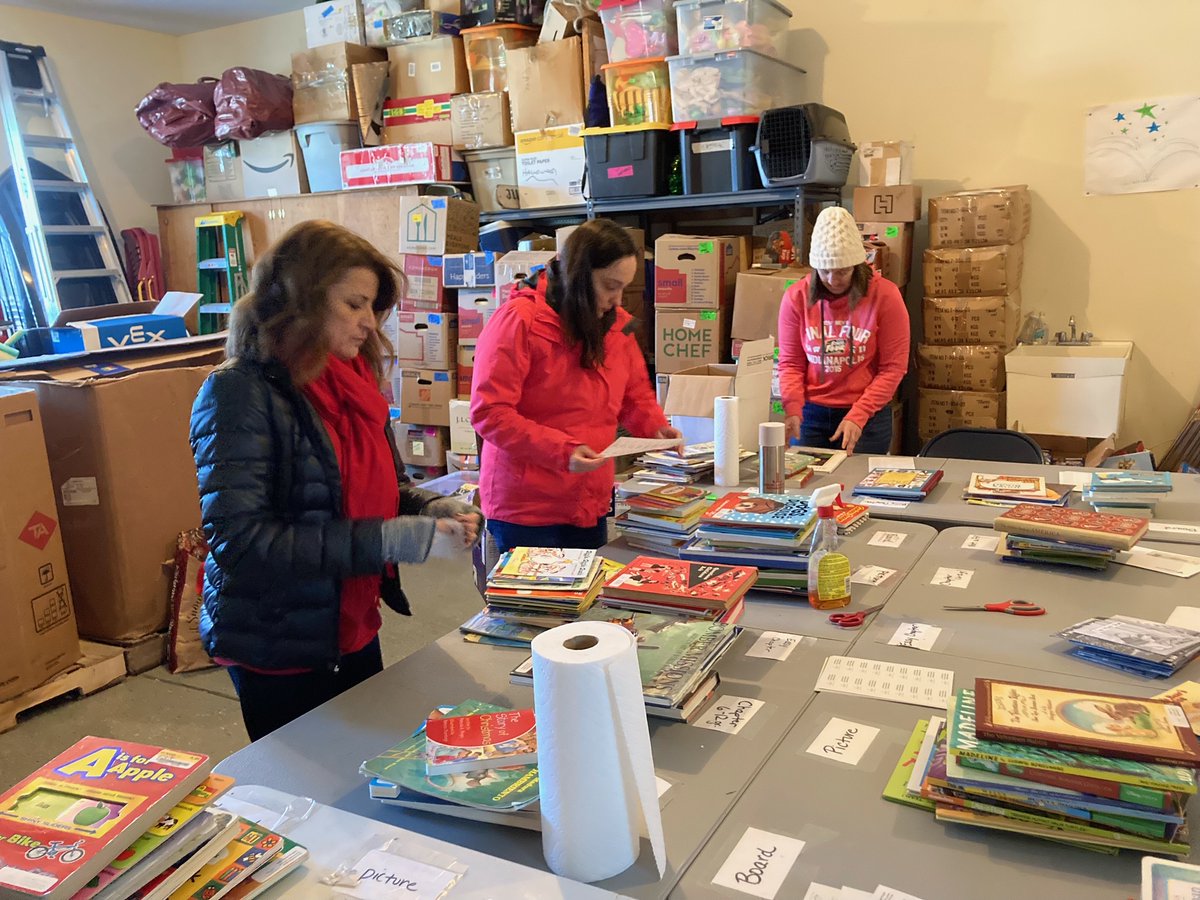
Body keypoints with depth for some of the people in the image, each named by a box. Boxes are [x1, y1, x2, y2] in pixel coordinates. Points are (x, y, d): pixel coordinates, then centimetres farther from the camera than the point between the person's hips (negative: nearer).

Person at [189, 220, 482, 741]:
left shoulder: (350, 381, 4)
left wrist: (436, 511, -7)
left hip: (354, 634, 7)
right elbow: (239, 540, -26)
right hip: (280, 653, -7)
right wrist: (392, 539, -28)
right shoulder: (242, 393, -18)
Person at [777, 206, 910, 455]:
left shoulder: (884, 295, -10)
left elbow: (893, 367, -8)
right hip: (810, 414, 2)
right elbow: (790, 363, 1)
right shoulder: (796, 297, -4)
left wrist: (857, 416, -17)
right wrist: (793, 410, -16)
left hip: (868, 417, -2)